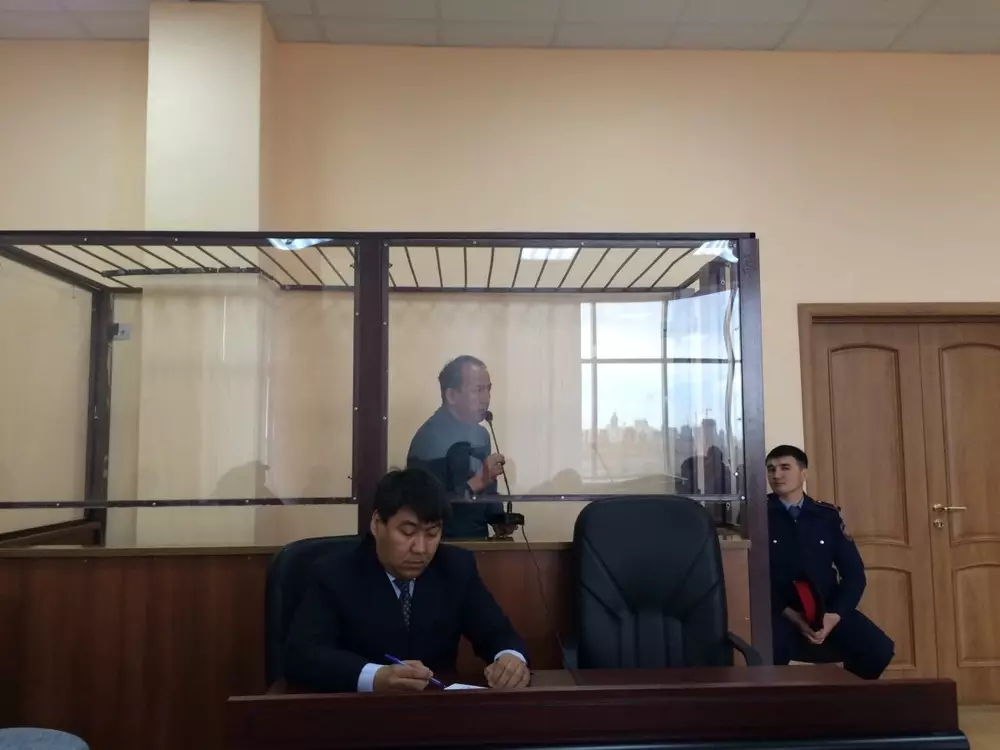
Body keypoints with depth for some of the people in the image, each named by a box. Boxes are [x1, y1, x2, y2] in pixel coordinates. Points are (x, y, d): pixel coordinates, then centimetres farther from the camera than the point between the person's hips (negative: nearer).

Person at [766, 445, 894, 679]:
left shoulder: (827, 515, 10)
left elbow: (854, 573, 8)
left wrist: (834, 614, -8)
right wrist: (790, 615, -16)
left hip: (829, 610, 4)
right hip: (782, 613, -4)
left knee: (879, 649, -22)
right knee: (769, 655, -36)